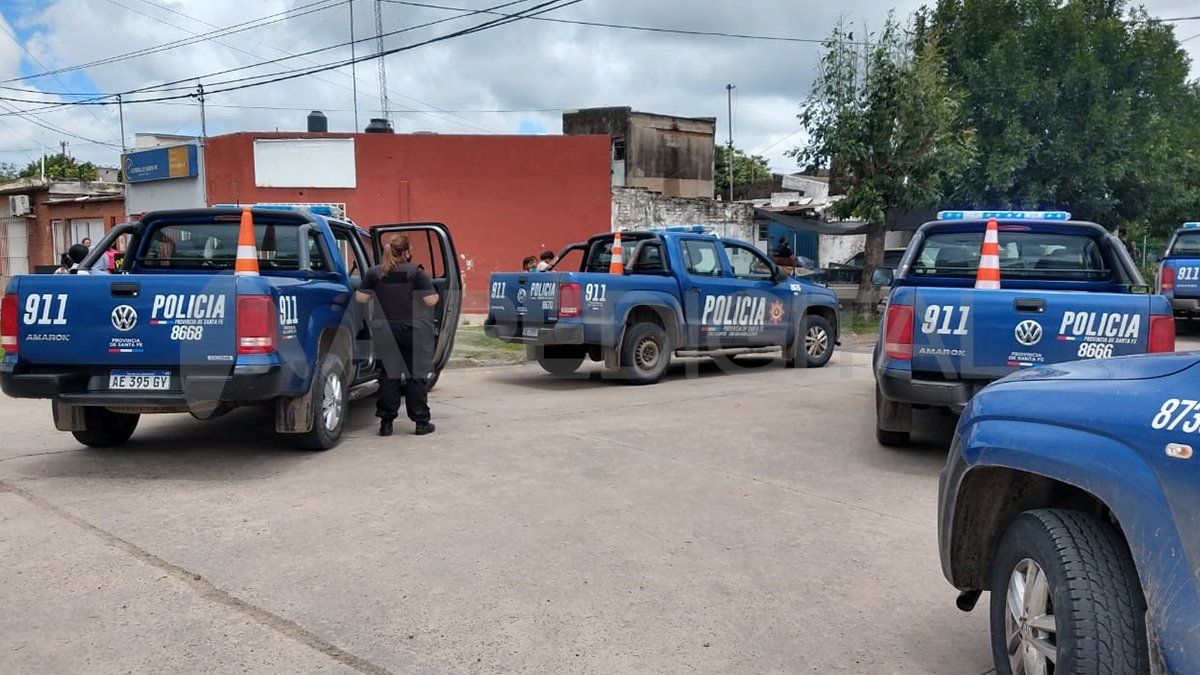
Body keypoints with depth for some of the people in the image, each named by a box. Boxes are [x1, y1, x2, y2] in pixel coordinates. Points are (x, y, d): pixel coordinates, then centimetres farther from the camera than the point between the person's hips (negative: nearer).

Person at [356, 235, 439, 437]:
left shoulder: (374, 273, 3)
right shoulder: (415, 272, -8)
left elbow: (360, 298, 3)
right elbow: (431, 300, -12)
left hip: (386, 333, 3)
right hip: (414, 331, -3)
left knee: (389, 375, 11)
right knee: (416, 375, 5)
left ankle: (386, 422, 10)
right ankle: (421, 422, 8)